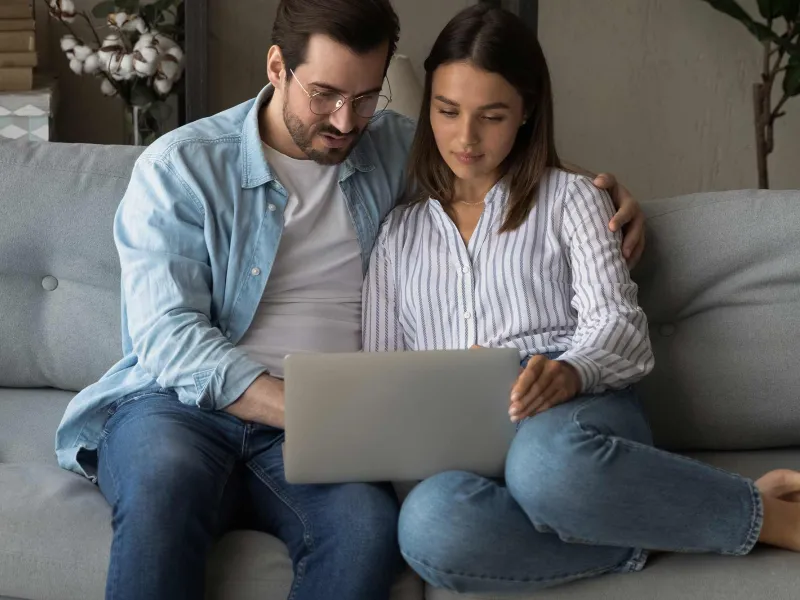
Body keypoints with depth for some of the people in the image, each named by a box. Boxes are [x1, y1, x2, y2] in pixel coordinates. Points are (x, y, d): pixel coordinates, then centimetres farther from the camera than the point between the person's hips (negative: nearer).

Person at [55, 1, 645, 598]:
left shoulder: (392, 147, 14)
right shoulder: (179, 168, 1)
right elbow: (169, 338, -9)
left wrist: (600, 185, 9)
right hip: (180, 405, -2)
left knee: (369, 524, -33)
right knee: (164, 480, -39)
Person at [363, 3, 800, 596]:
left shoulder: (569, 198, 16)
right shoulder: (400, 232, 24)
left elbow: (618, 325, 2)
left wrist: (570, 371, -22)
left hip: (577, 416, -2)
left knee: (545, 463, -43)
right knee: (429, 523, -38)